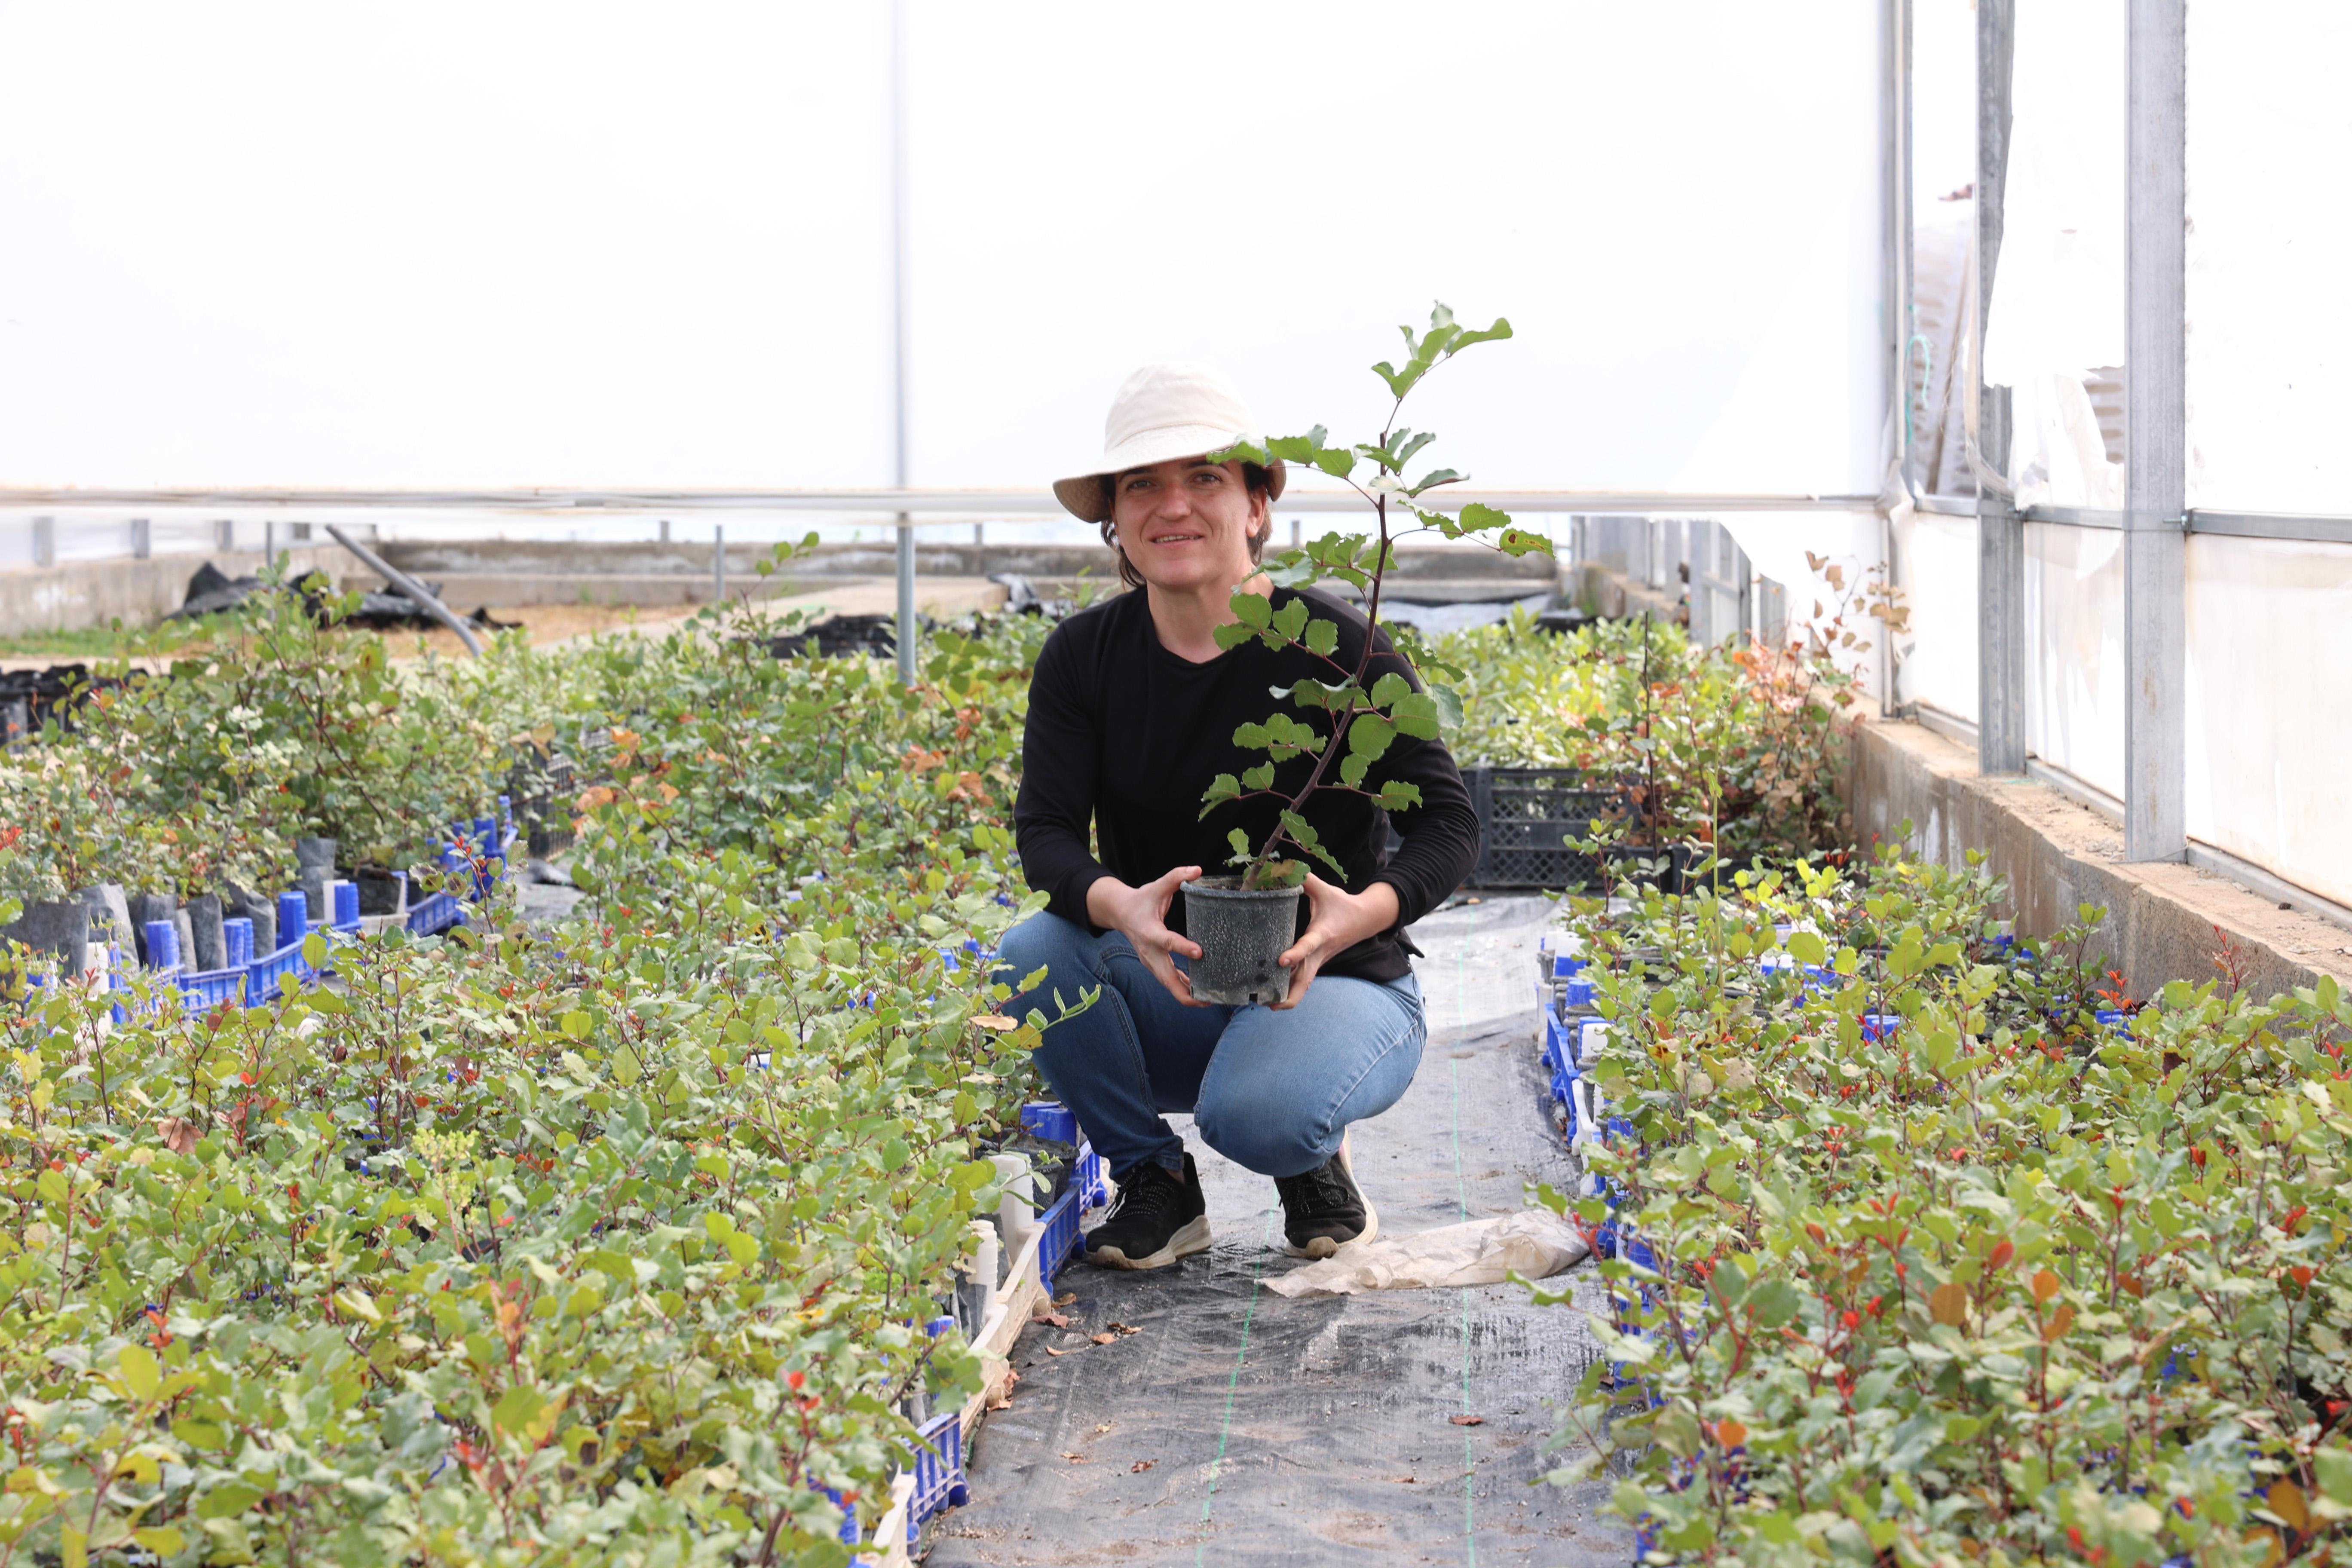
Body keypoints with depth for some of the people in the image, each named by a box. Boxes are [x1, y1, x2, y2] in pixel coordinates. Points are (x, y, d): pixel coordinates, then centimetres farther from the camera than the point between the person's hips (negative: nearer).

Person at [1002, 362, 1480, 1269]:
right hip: (1168, 993, 4)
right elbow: (1046, 831, -11)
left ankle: (1316, 1153, 4)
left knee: (1254, 1113, -36)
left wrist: (1362, 913, -34)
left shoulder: (1335, 646, -13)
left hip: (1335, 988, -4)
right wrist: (1119, 905, -34)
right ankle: (1155, 1183, -2)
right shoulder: (1083, 658, -3)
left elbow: (1447, 825, -12)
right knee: (1028, 960, -27)